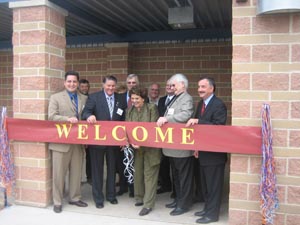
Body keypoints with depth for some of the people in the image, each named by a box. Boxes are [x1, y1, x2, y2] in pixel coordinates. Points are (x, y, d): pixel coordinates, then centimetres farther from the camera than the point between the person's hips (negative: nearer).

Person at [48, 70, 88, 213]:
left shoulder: (84, 99, 11)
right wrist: (68, 119, -23)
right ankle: (57, 202, 16)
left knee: (76, 172, 12)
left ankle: (74, 198, 27)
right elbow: (51, 116, -9)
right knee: (59, 173, 4)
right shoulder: (56, 97, 1)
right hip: (61, 141, -3)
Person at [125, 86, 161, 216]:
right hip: (135, 147, 5)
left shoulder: (152, 108, -8)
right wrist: (132, 141, -14)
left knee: (149, 175, 0)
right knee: (137, 173, 12)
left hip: (150, 147, -5)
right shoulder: (129, 110, 6)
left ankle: (148, 204, 6)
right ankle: (139, 198, 30)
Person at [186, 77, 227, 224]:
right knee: (205, 183, 19)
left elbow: (218, 127, -25)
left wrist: (198, 121, -27)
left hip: (214, 152, -9)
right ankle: (207, 208, 33)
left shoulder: (219, 105, -16)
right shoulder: (201, 104, 11)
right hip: (203, 151, 9)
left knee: (213, 184, 3)